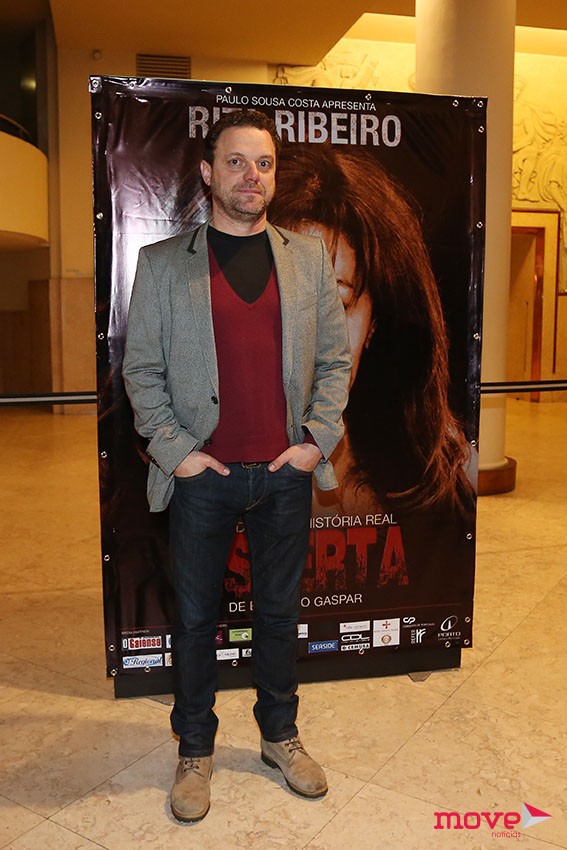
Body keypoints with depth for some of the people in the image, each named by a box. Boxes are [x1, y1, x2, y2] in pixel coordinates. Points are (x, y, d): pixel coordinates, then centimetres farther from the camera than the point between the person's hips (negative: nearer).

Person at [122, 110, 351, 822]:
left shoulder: (309, 258, 7)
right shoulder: (162, 263, 0)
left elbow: (335, 356, 7)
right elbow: (140, 368, -1)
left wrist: (318, 439, -3)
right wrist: (175, 449, -9)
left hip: (287, 472, 2)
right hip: (203, 474, -1)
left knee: (279, 611, 15)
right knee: (196, 618, 11)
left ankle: (280, 736, 36)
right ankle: (194, 751, 31)